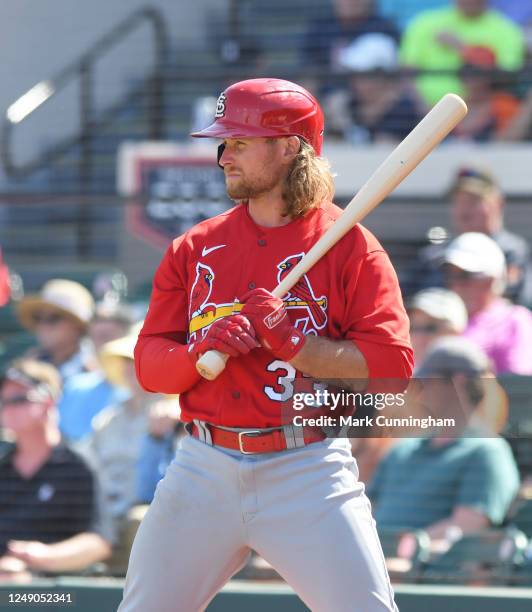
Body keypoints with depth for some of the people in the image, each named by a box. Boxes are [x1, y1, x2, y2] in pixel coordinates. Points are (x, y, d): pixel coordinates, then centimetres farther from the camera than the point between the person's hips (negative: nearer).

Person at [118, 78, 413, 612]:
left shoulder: (349, 245, -2)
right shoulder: (195, 247, 10)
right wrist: (203, 350, -15)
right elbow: (149, 363, 6)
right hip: (205, 469, 4)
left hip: (307, 474, -4)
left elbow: (392, 367, -11)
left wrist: (288, 338, -20)